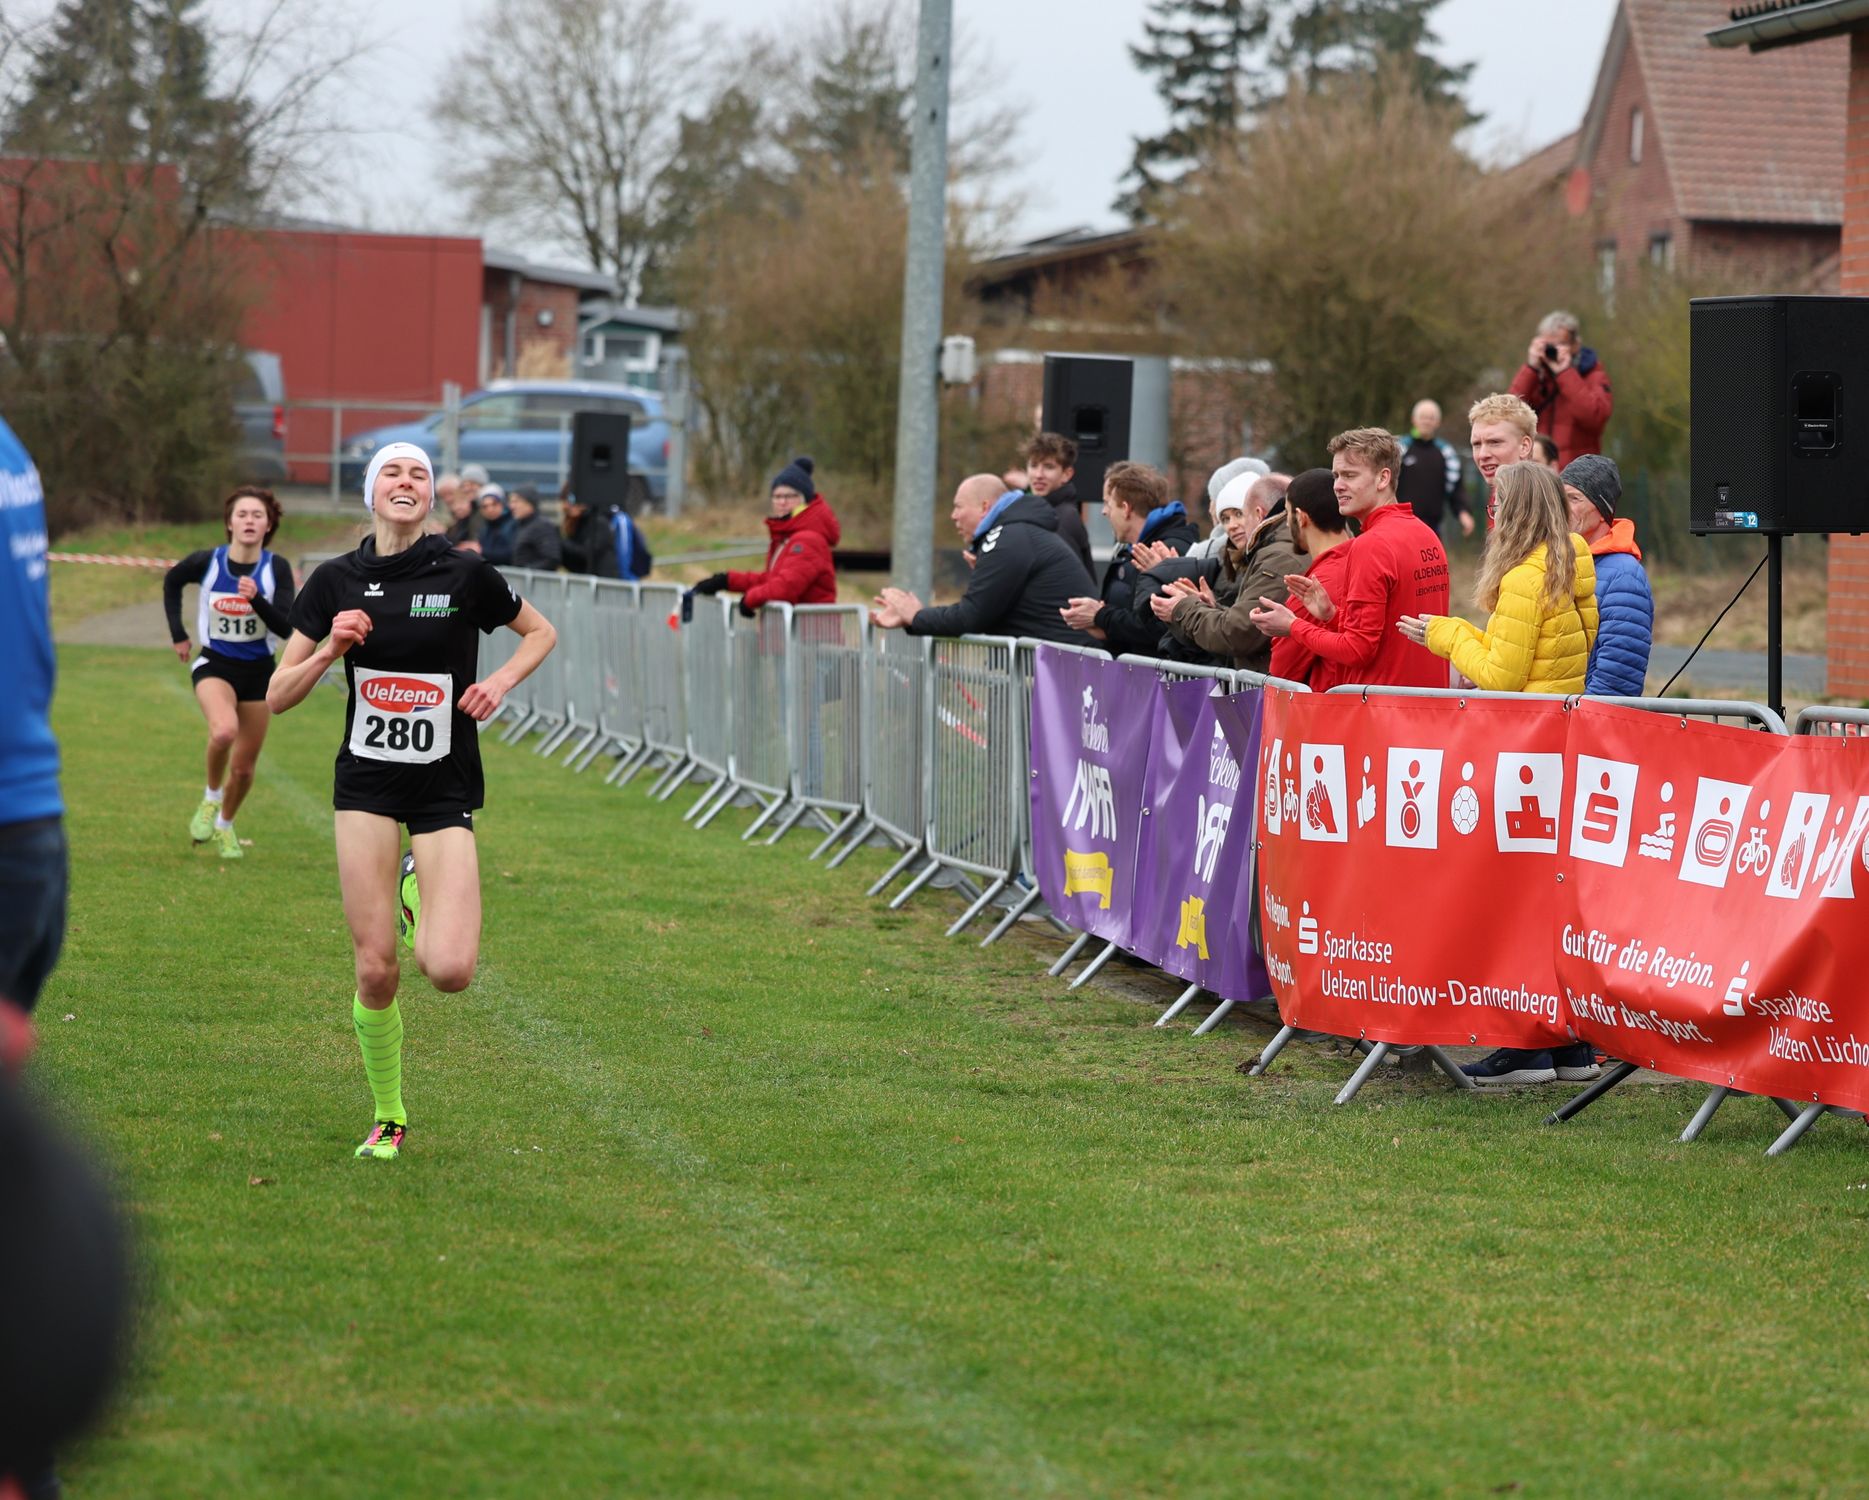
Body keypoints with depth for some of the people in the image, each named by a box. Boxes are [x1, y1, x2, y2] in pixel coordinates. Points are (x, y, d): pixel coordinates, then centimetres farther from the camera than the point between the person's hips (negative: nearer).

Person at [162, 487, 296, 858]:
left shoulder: (276, 568, -11)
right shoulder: (208, 562, -10)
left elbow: (285, 628, -17)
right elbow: (172, 580, 12)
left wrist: (257, 599, -33)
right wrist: (177, 634, 10)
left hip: (258, 672, 2)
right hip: (214, 665, -2)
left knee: (243, 768, 9)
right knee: (224, 730, -33)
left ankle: (225, 825, 38)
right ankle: (211, 798, -5)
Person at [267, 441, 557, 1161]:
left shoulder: (466, 574, -4)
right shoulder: (336, 581, 1)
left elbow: (541, 631, 13)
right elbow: (277, 696, 4)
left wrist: (500, 681, -4)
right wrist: (331, 649, -13)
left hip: (445, 788, -1)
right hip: (367, 784, 1)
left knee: (449, 969, -15)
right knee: (375, 970, -5)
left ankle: (418, 900, 21)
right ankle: (388, 1119, 15)